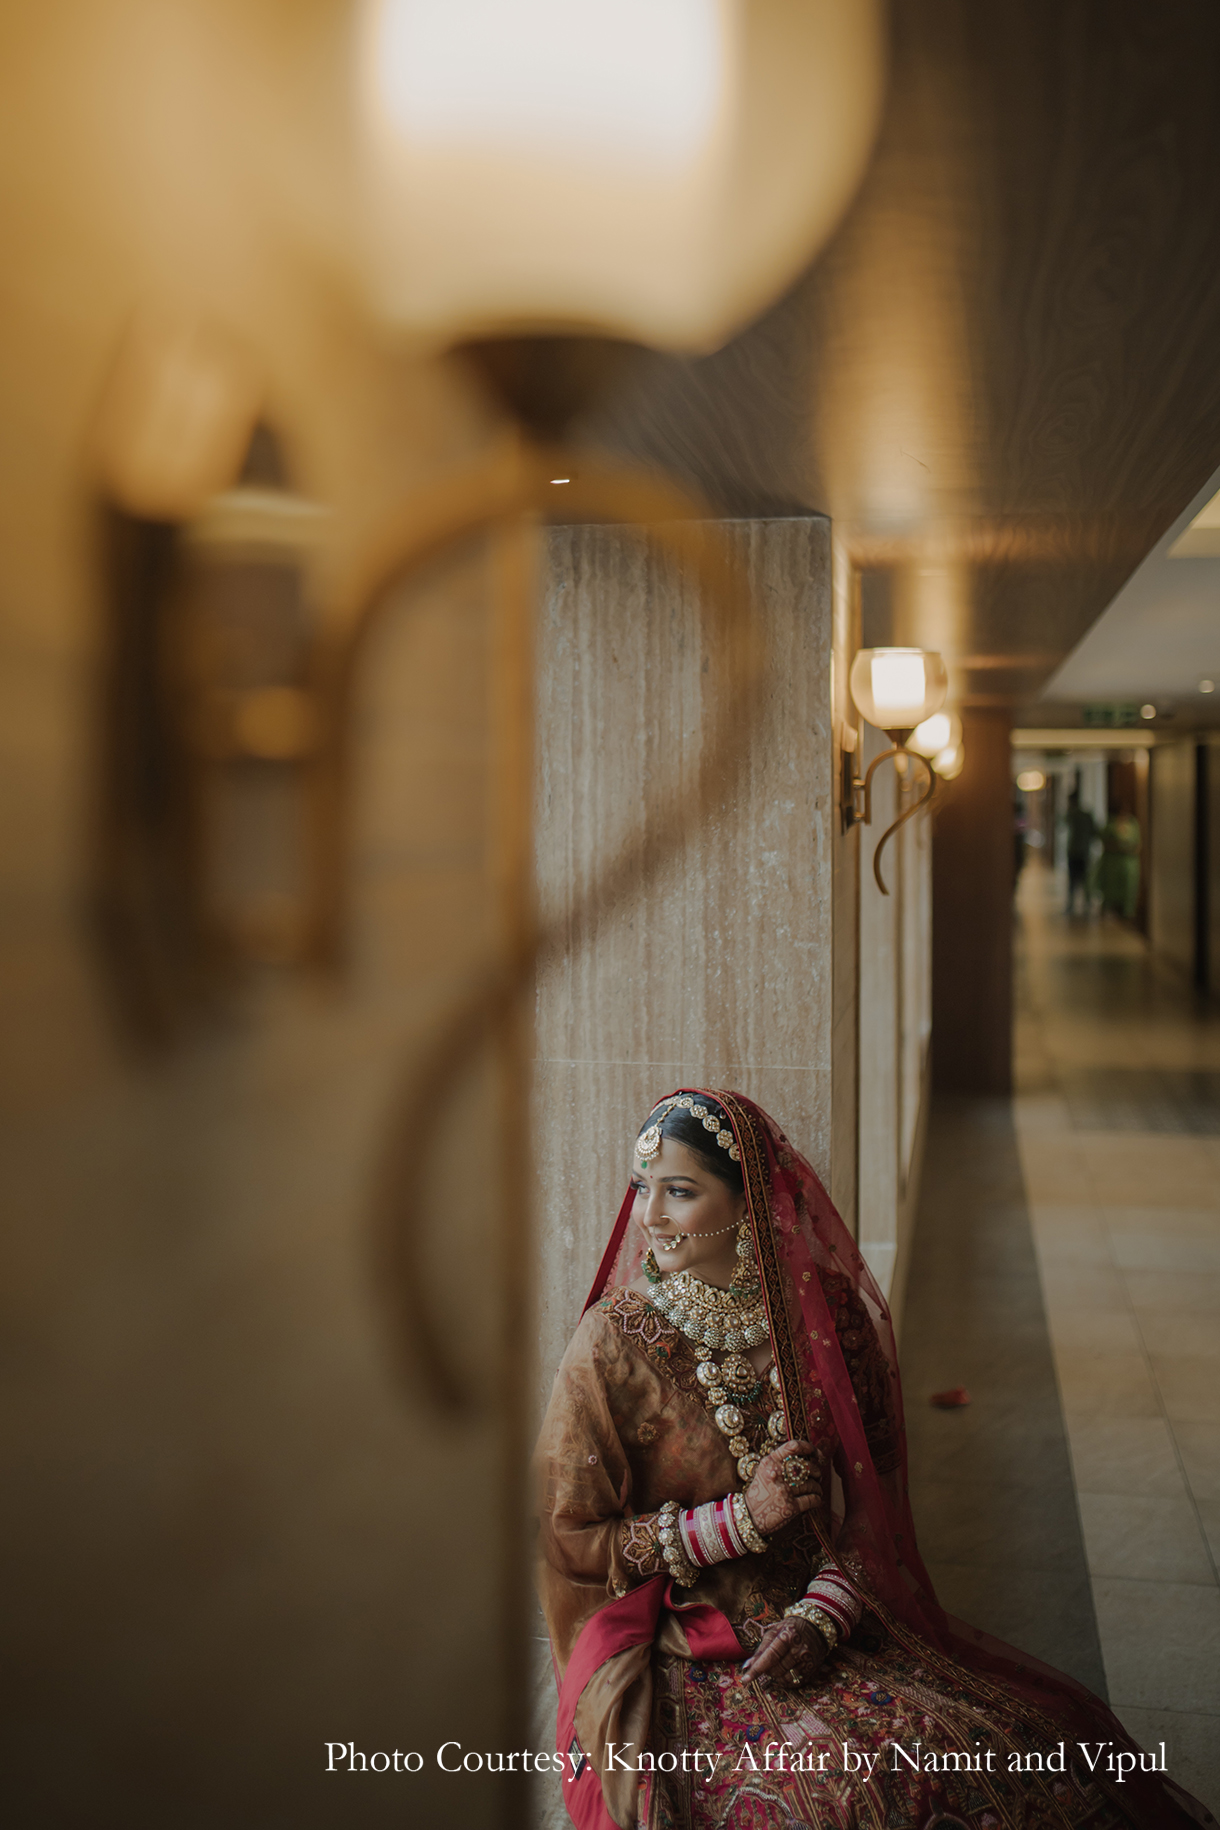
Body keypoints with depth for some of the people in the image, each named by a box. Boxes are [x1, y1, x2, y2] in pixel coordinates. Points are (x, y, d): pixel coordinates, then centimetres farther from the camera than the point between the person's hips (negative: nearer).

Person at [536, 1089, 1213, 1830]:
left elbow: (870, 1500, 4)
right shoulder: (614, 1343, -9)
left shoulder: (823, 1316, 0)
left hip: (828, 1621, 4)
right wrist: (742, 1519, -15)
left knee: (1030, 1744, -14)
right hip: (685, 1651, -3)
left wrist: (820, 1619, -13)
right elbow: (572, 1539, -7)